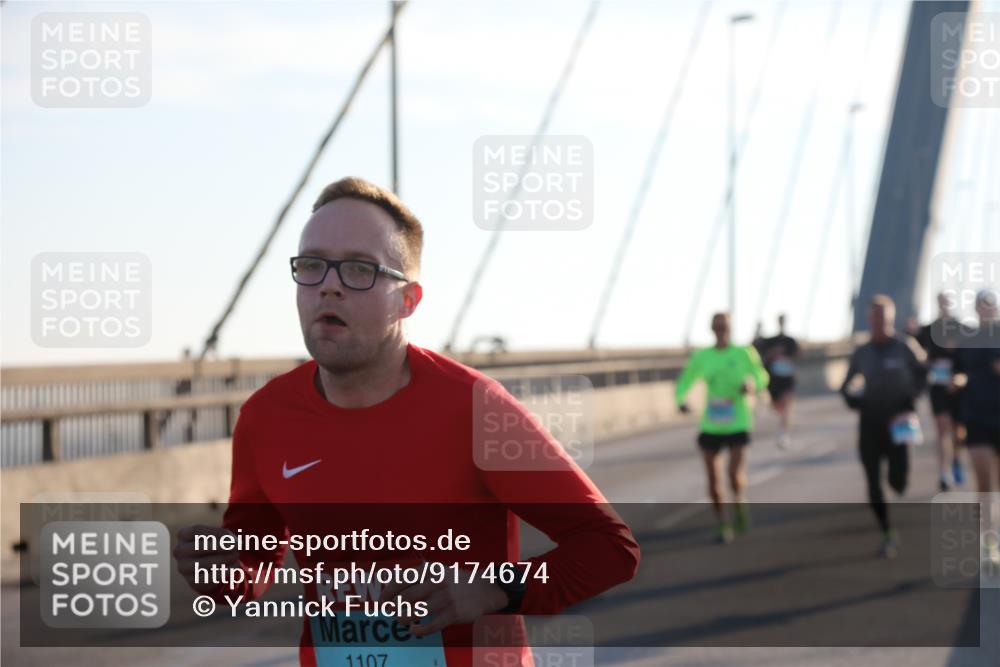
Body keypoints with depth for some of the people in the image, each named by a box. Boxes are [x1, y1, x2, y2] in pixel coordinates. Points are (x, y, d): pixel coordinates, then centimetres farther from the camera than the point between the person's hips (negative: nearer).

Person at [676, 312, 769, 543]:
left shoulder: (743, 353, -3)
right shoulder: (701, 357, 2)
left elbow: (761, 377, 8)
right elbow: (684, 383, 8)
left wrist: (752, 385, -15)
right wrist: (681, 400, -13)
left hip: (738, 425, -2)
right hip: (710, 426, 2)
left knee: (735, 476, -18)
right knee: (713, 481, 2)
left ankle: (739, 500, 17)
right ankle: (722, 524, 23)